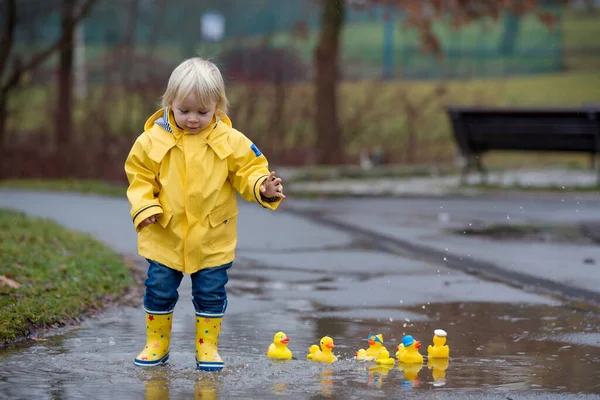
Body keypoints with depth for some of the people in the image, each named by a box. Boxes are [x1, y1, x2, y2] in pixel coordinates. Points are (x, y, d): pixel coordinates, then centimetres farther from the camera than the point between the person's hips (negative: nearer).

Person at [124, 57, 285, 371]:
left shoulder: (230, 142, -7)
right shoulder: (153, 140, -7)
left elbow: (249, 171, -2)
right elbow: (139, 177, 0)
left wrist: (263, 188, -22)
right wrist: (144, 206, -15)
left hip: (212, 237, 0)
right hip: (165, 236, 1)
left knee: (211, 293, 6)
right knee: (159, 290, 8)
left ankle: (208, 347, 20)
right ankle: (156, 345, 25)